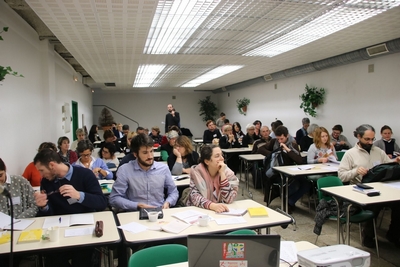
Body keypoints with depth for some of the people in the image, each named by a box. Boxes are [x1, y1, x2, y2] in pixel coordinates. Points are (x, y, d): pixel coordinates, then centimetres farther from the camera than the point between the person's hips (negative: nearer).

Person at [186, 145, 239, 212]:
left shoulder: (228, 172, -7)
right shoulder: (196, 171, -8)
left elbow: (229, 199, -14)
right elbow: (195, 196, -15)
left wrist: (222, 174, -20)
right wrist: (212, 205, -31)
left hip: (221, 211, 1)